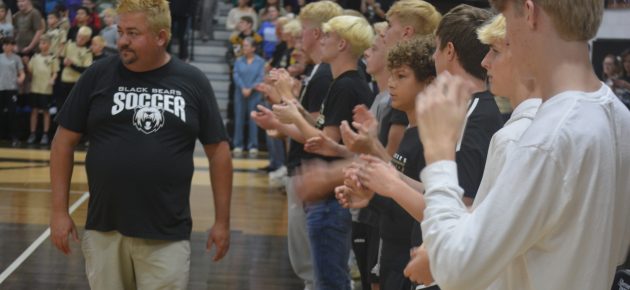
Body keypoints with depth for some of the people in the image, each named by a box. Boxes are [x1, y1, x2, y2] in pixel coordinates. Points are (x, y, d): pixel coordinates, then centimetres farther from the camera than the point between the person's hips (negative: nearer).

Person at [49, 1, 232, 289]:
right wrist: (59, 210, -1)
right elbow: (64, 141, 4)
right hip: (104, 230, 1)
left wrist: (222, 220, 4)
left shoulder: (192, 82, 1)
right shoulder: (98, 76, 0)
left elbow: (217, 150, 6)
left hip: (168, 235, -1)